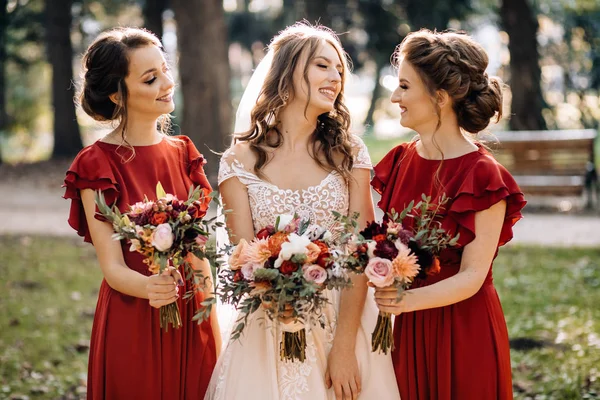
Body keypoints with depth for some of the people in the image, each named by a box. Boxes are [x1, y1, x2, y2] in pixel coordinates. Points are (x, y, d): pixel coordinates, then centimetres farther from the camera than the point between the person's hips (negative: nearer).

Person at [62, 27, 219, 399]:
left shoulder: (183, 153, 5)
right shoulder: (96, 165, -11)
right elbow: (113, 267, -14)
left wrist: (212, 323, 8)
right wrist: (149, 288, -34)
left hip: (194, 321, 5)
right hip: (133, 325, -5)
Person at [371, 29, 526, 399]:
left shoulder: (483, 177, -14)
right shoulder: (399, 163, 4)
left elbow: (472, 277, -17)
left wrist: (408, 300, -31)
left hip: (462, 331, -5)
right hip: (405, 330, 5)